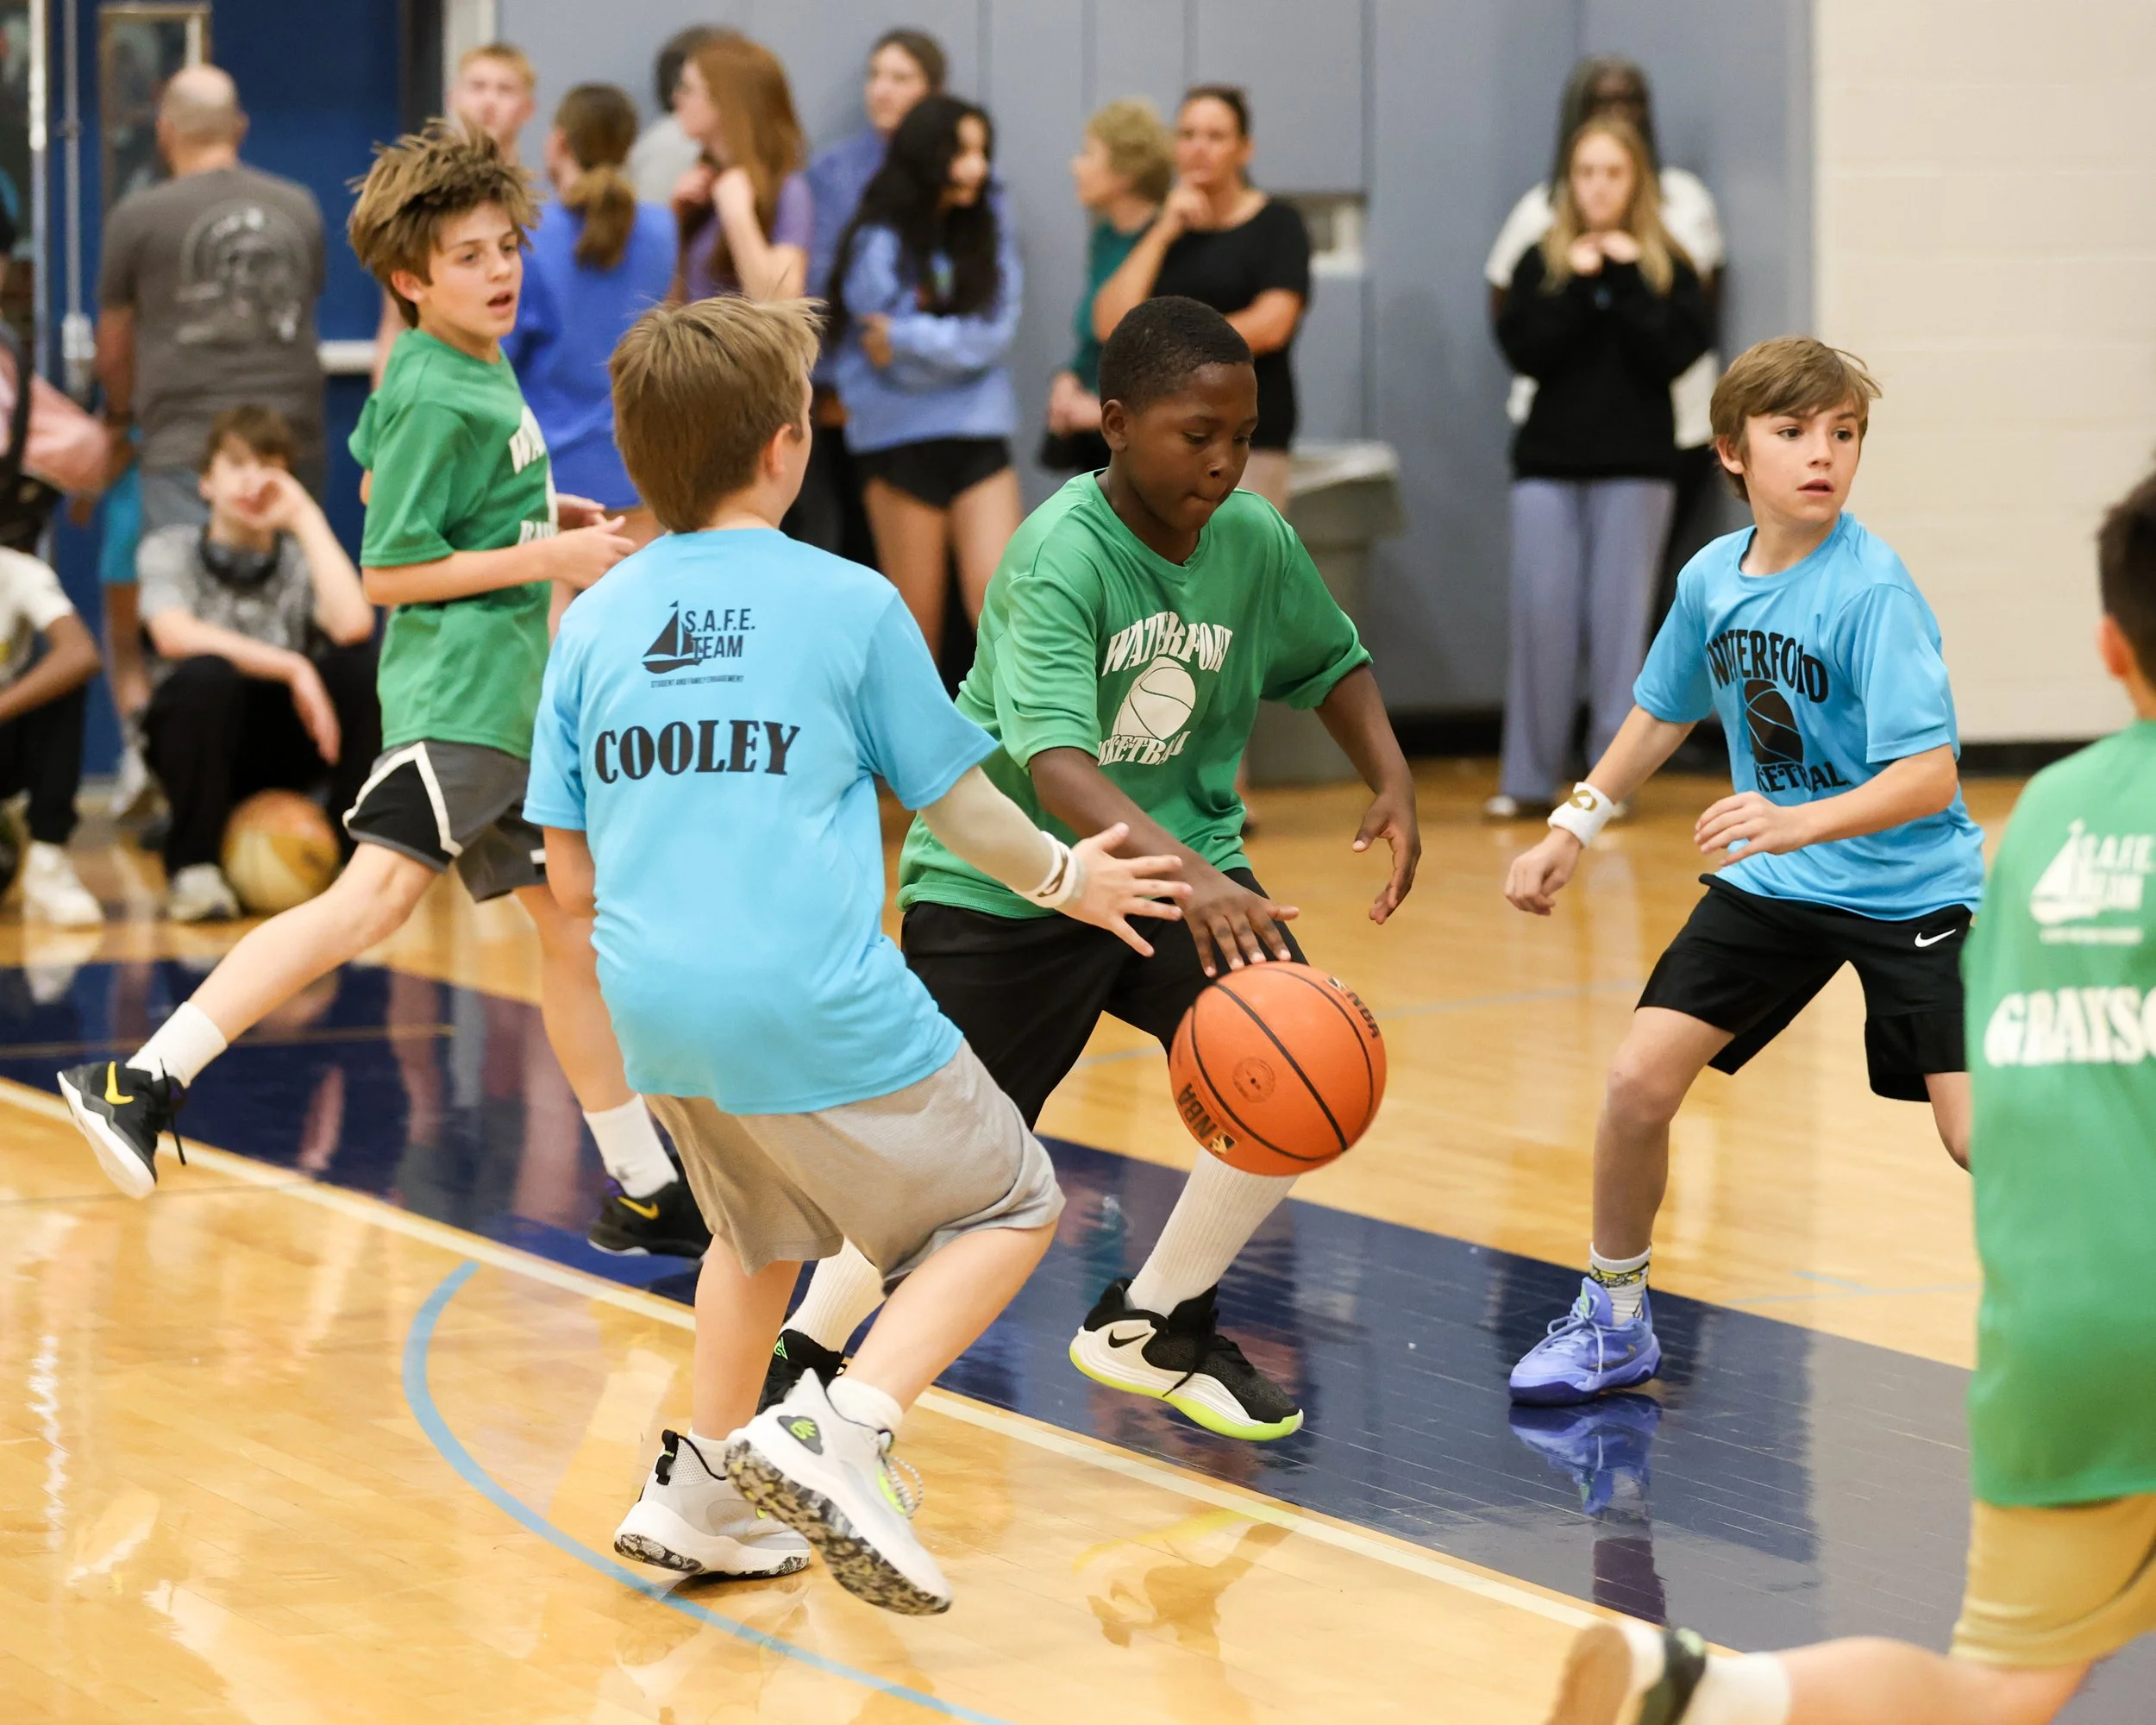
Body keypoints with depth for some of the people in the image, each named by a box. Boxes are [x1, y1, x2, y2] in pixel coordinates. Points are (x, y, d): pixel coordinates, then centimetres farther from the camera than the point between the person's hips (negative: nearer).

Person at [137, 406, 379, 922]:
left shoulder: (299, 556, 2)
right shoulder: (169, 550, -3)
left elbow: (353, 626, -21)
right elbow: (175, 635, -25)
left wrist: (306, 519, -14)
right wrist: (291, 667, -29)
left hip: (285, 747, 2)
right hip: (200, 744, -2)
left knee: (362, 665, -24)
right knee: (208, 673, -36)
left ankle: (360, 851, -10)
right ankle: (192, 866, -19)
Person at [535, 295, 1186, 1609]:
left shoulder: (594, 624, 8)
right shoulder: (849, 604, -3)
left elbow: (572, 880, 9)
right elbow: (959, 806, 6)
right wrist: (1066, 877, 26)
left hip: (657, 1007, 6)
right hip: (818, 1002, -6)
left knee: (762, 1227, 31)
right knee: (1010, 1206, 11)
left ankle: (702, 1497, 32)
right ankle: (839, 1437, -8)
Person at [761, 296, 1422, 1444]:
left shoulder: (1254, 539, -7)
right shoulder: (1060, 557, -26)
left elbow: (1328, 661, 14)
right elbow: (1056, 760, -39)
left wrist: (1390, 778, -5)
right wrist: (1185, 876, -54)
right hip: (1005, 879, -5)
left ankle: (1151, 1325, 7)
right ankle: (806, 1351, 25)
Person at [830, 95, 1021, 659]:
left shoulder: (989, 226, 5)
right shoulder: (879, 243, -7)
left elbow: (999, 333, -4)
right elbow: (895, 361, -9)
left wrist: (910, 339, -9)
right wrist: (963, 341, -3)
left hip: (978, 431, 3)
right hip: (901, 436, -2)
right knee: (917, 613, 4)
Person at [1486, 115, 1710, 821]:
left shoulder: (1666, 266, 4)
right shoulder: (1541, 263, 7)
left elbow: (1673, 351, -10)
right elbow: (1524, 350, -6)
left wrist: (1626, 279, -11)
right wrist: (1577, 285, -12)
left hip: (1635, 465, -1)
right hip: (1549, 460, 1)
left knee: (1618, 617, -2)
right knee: (1542, 617, -2)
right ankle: (1528, 778, 4)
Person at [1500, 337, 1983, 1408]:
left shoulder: (1873, 590, -21)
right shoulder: (1711, 578, -2)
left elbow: (1928, 775, -28)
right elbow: (1665, 713, 18)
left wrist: (1795, 823, -41)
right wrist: (1574, 827, 18)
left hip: (1908, 887, -5)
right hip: (1771, 882, 5)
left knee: (1979, 1134, -18)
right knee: (1639, 1080, -2)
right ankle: (1614, 1321, 20)